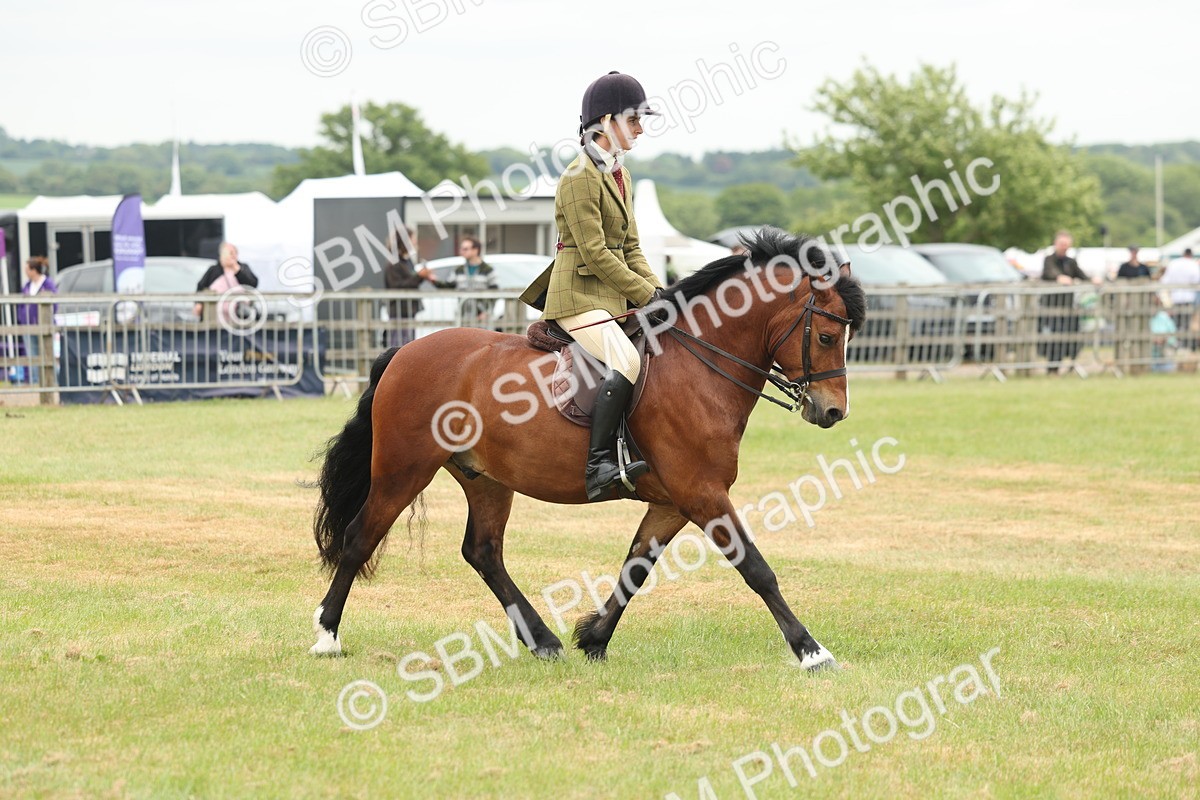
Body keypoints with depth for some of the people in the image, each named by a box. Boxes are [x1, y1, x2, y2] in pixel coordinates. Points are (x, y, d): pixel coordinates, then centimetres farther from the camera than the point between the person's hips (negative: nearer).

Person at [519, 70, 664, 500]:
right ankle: (598, 465, -33)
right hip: (579, 297, -10)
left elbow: (630, 249, 18)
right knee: (626, 360, -30)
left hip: (613, 298, 10)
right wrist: (646, 295, -14)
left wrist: (657, 291, 3)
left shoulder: (621, 176, 16)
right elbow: (596, 253, -17)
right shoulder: (580, 178, -14)